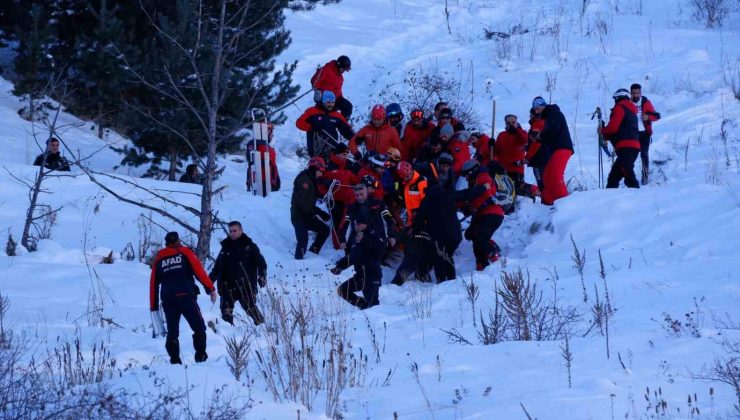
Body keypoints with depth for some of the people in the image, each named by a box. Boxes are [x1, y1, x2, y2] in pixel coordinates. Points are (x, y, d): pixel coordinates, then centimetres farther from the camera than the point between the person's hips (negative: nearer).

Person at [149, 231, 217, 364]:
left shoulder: (159, 258, 17)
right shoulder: (185, 252, 7)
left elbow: (153, 283, 17)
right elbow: (199, 272, -3)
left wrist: (153, 306, 20)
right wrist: (211, 289, 0)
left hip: (167, 299, 3)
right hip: (186, 297, -3)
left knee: (172, 331, 9)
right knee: (199, 327, 4)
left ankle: (175, 360, -1)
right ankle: (201, 356, -7)